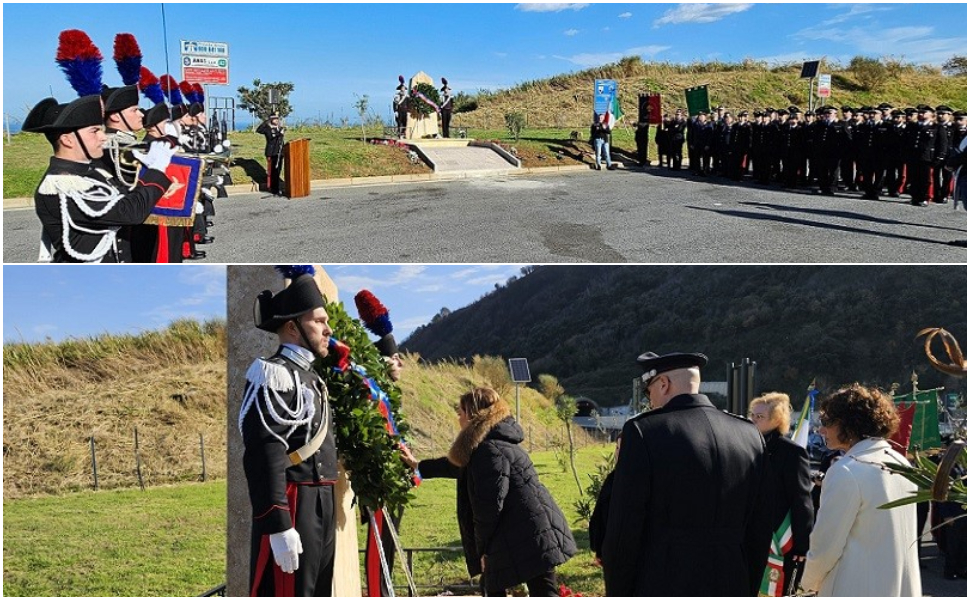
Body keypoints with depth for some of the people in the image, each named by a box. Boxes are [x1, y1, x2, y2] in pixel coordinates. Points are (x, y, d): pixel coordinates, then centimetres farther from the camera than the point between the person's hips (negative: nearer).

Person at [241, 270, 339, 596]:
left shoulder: (309, 376, 20)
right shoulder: (275, 375, -11)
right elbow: (264, 456, -20)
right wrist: (279, 524, -26)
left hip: (321, 508, 10)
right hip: (291, 508, -10)